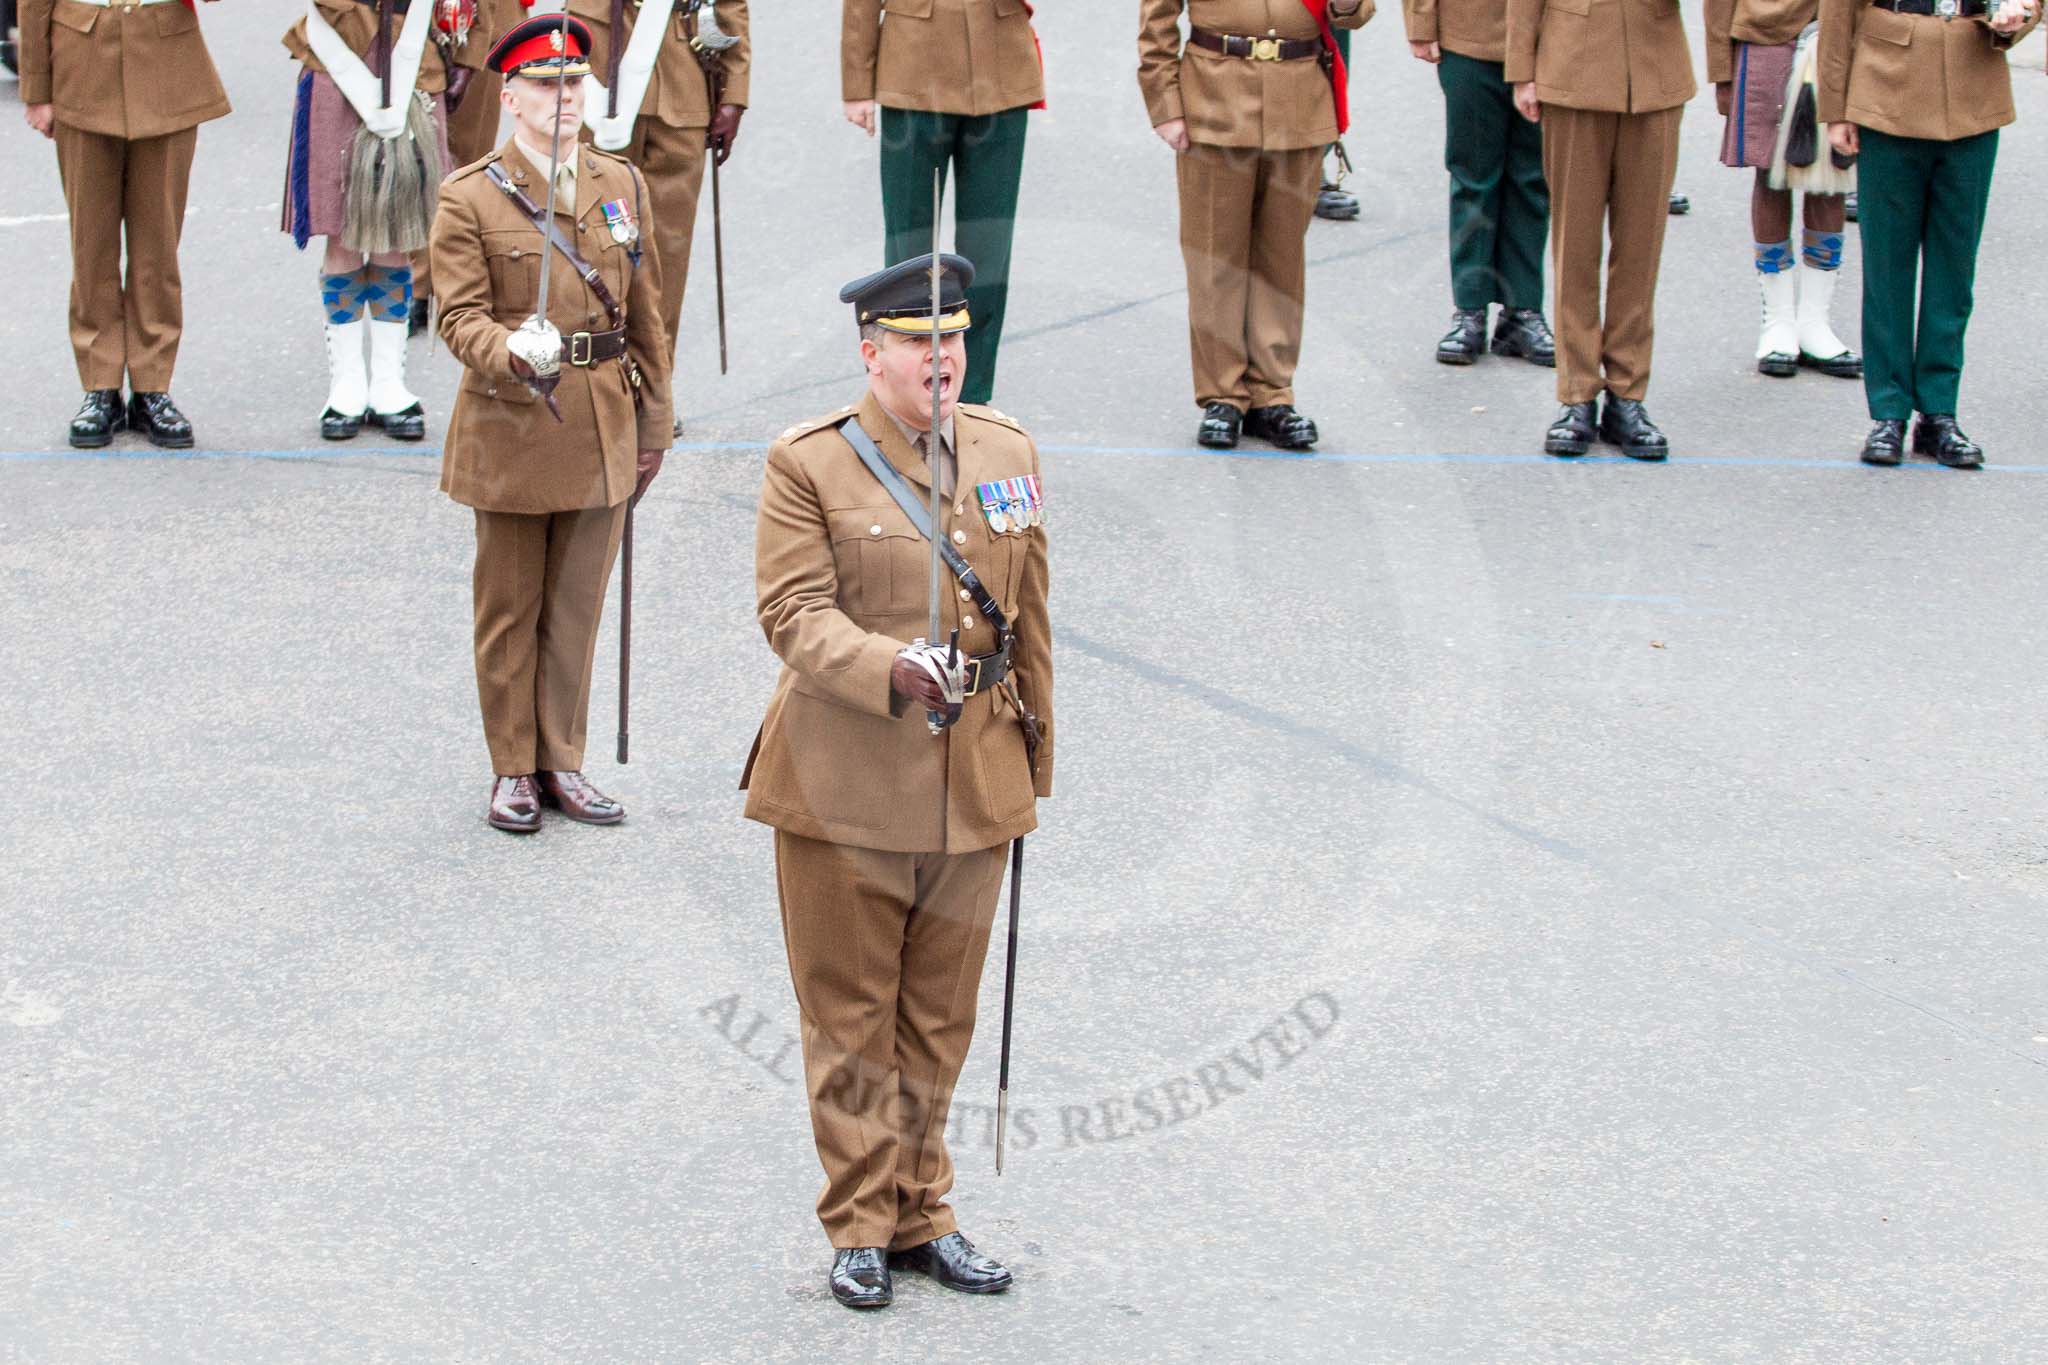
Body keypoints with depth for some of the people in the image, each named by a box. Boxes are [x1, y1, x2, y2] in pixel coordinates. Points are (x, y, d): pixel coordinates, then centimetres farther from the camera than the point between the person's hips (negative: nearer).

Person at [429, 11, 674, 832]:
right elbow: (460, 317, -11)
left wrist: (652, 425, 11)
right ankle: (514, 770, 16)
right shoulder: (469, 199, -5)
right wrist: (515, 353, -31)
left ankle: (562, 762, 19)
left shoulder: (622, 188, 7)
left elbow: (643, 315, 12)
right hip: (509, 430, -3)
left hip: (601, 434, 3)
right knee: (509, 609, 6)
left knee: (577, 606, 8)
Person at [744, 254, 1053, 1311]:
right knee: (851, 1017, 4)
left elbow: (1028, 620, 14)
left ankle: (920, 1213, 24)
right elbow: (795, 612, -14)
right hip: (843, 783, -4)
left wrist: (1032, 760, 16)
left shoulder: (1009, 454, 7)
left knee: (940, 1016, 12)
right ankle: (860, 1226, 14)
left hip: (974, 786, 4)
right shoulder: (807, 465, -6)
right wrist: (893, 669, -30)